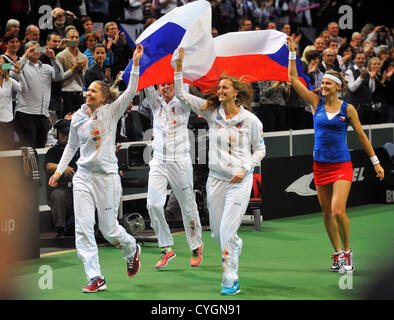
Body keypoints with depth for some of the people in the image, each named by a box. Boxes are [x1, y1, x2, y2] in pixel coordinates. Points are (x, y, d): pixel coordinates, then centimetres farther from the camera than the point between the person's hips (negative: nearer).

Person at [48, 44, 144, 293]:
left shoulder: (111, 112, -4)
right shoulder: (78, 117, 7)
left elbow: (131, 91, -16)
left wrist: (136, 63, -25)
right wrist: (60, 170, 14)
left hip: (107, 176, -3)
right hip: (83, 176, 4)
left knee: (109, 229, 3)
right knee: (83, 228, -8)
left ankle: (132, 250, 37)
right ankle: (95, 278, -6)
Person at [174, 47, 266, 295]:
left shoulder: (251, 120, -4)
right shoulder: (212, 111, 2)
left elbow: (260, 149, 5)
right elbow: (181, 96, 0)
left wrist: (245, 169, -10)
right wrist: (179, 67, -8)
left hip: (239, 181, -4)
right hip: (216, 179, 4)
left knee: (227, 232, -12)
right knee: (217, 232, 13)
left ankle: (231, 281, -5)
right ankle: (236, 247, 48)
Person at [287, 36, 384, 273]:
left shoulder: (348, 109, -2)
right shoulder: (316, 103, 4)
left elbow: (361, 135, 5)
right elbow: (294, 78, 3)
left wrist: (376, 162, 6)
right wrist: (292, 53, -4)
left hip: (342, 165, -4)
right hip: (320, 165, 4)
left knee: (338, 211, -16)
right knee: (327, 213, 7)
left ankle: (348, 252, 1)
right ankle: (338, 254, 19)